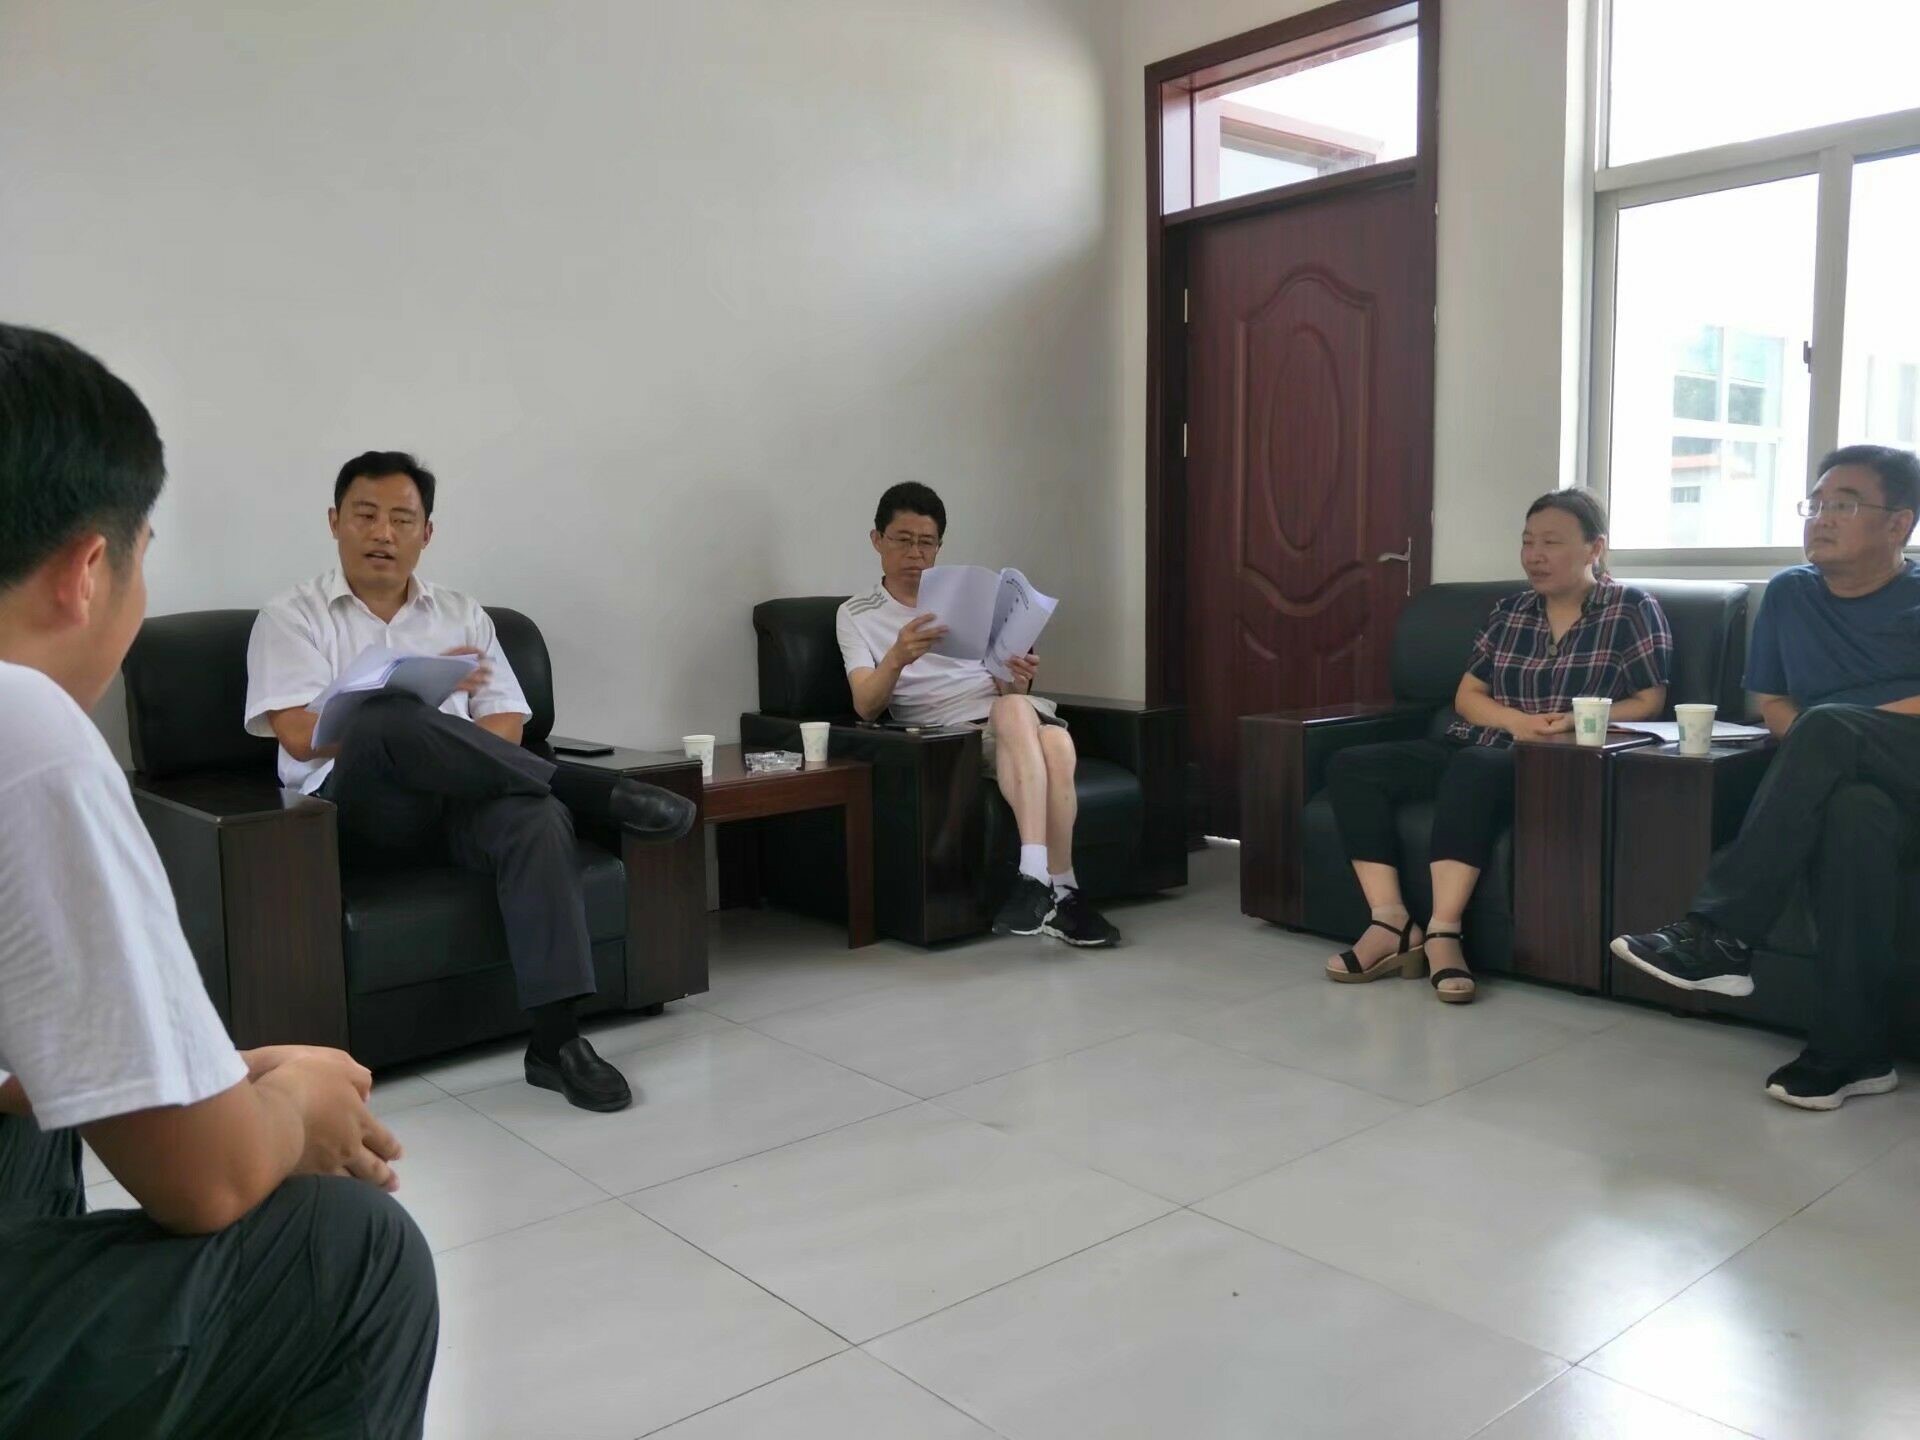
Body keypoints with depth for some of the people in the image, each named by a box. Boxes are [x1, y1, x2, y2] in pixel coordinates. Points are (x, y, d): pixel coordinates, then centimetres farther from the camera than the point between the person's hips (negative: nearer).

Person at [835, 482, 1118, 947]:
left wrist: (1020, 681, -8)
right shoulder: (856, 615, 12)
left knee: (1057, 742, -34)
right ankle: (1060, 892, -41)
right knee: (1013, 711, -37)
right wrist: (897, 657, -25)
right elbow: (866, 706, -4)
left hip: (1015, 718, 4)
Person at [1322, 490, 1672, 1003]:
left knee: (1474, 766, -40)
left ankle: (1442, 931, -39)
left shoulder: (1633, 609, 6)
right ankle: (1392, 923, -27)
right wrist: (1517, 721, -8)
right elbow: (1467, 695, 14)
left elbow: (1650, 701, 1)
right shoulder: (1510, 611, 19)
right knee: (1350, 767, -16)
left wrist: (1576, 721, -16)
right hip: (1477, 749, 6)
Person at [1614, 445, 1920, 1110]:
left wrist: (1826, 738, -16)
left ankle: (1721, 931, -33)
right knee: (1855, 814, -37)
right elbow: (1772, 703, 17)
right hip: (1845, 778, 3)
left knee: (1825, 728, -35)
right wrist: (1820, 757, -3)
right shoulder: (1789, 594, 16)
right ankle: (1853, 1049, -34)